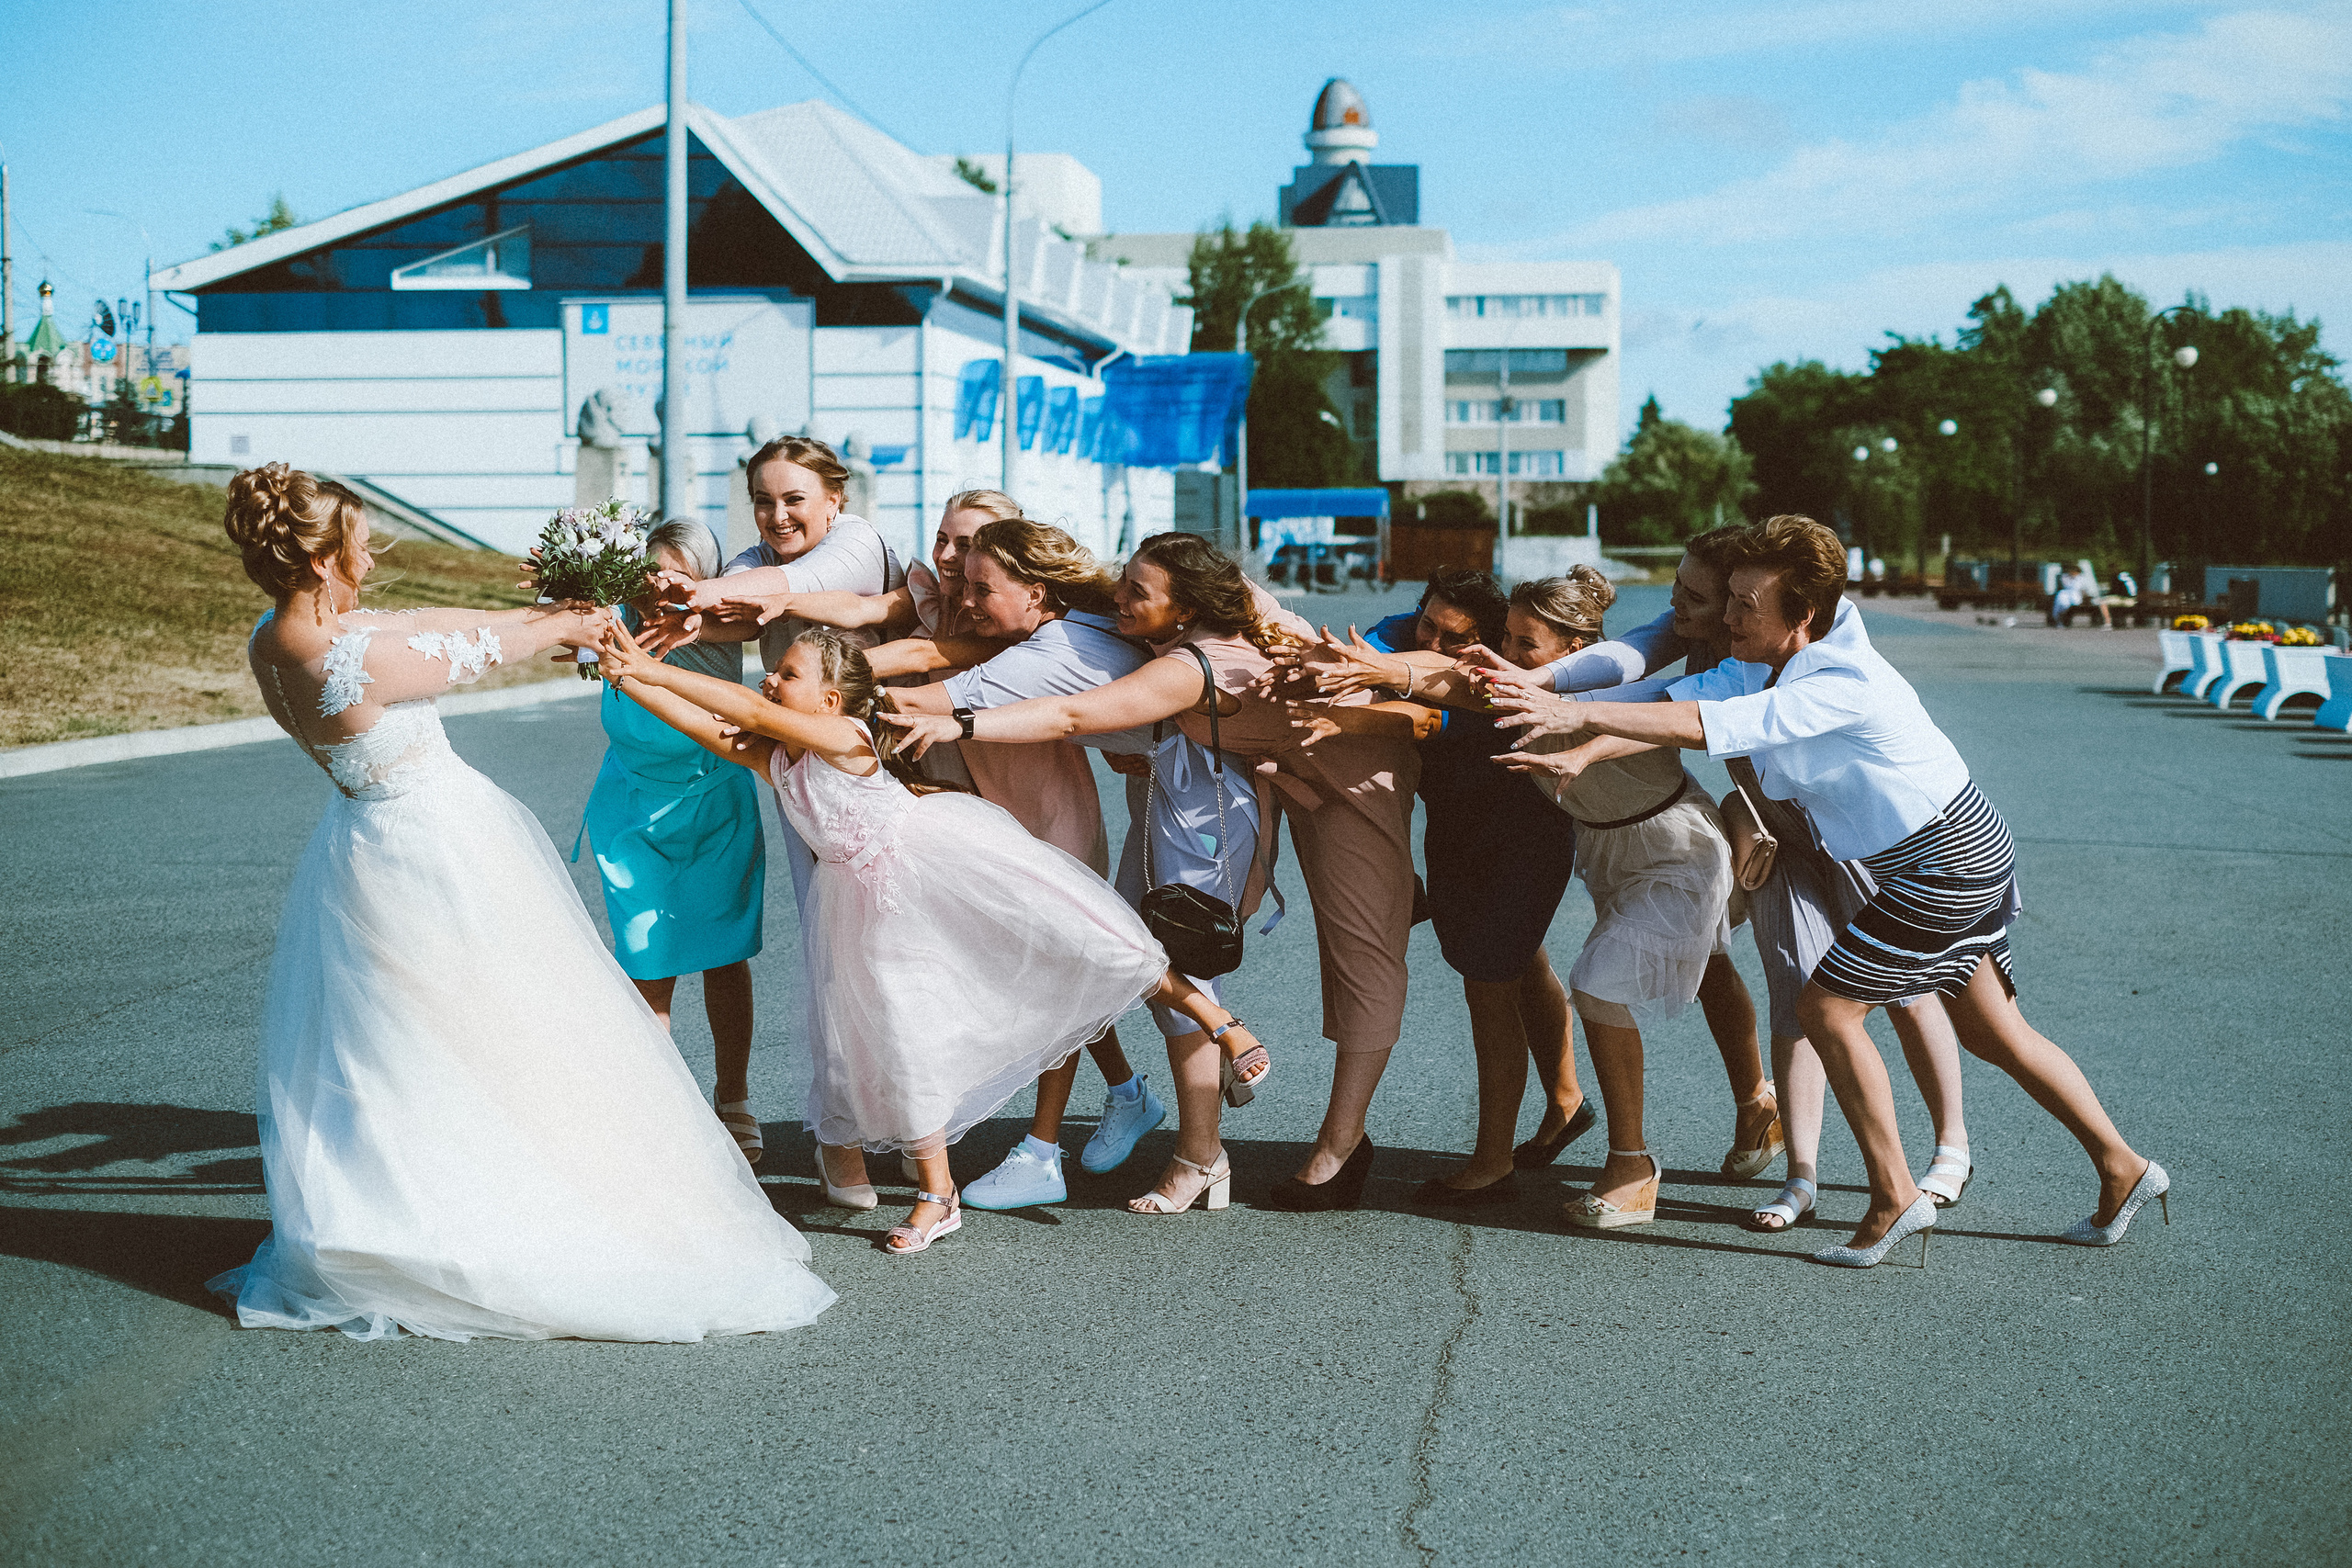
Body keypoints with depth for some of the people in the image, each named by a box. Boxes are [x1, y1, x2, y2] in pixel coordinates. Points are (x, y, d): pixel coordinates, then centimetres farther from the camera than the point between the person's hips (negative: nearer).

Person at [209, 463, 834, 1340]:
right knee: (507, 1038, 6)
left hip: (366, 842, 9)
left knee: (374, 1054, 19)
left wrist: (539, 615, 10)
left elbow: (420, 624, 5)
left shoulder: (275, 637, -3)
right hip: (441, 852, -9)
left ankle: (346, 1238, 28)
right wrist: (563, 630, 4)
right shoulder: (351, 658, -29)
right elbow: (468, 655, -14)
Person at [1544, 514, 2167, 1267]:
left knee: (1827, 1007, -7)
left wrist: (1579, 713, -36)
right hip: (1965, 848, 10)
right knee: (1990, 1030, 18)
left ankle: (1894, 1198, 4)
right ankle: (2123, 1171, 29)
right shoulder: (1760, 669, -2)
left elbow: (1709, 728, -35)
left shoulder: (1844, 683, -28)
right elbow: (1674, 708, -8)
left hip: (1950, 865, -10)